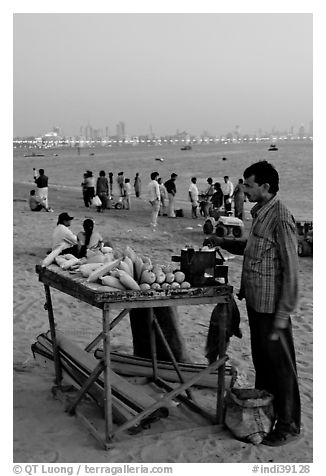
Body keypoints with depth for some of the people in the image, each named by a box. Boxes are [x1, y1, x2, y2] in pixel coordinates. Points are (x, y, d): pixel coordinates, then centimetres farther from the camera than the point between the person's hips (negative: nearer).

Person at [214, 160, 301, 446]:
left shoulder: (280, 218, -19)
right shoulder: (260, 213, 8)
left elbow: (291, 270, -20)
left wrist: (282, 316, -20)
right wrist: (223, 242, 14)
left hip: (272, 306, -9)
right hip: (256, 302, 9)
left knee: (280, 366, 4)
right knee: (261, 361, 20)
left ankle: (288, 426, 18)